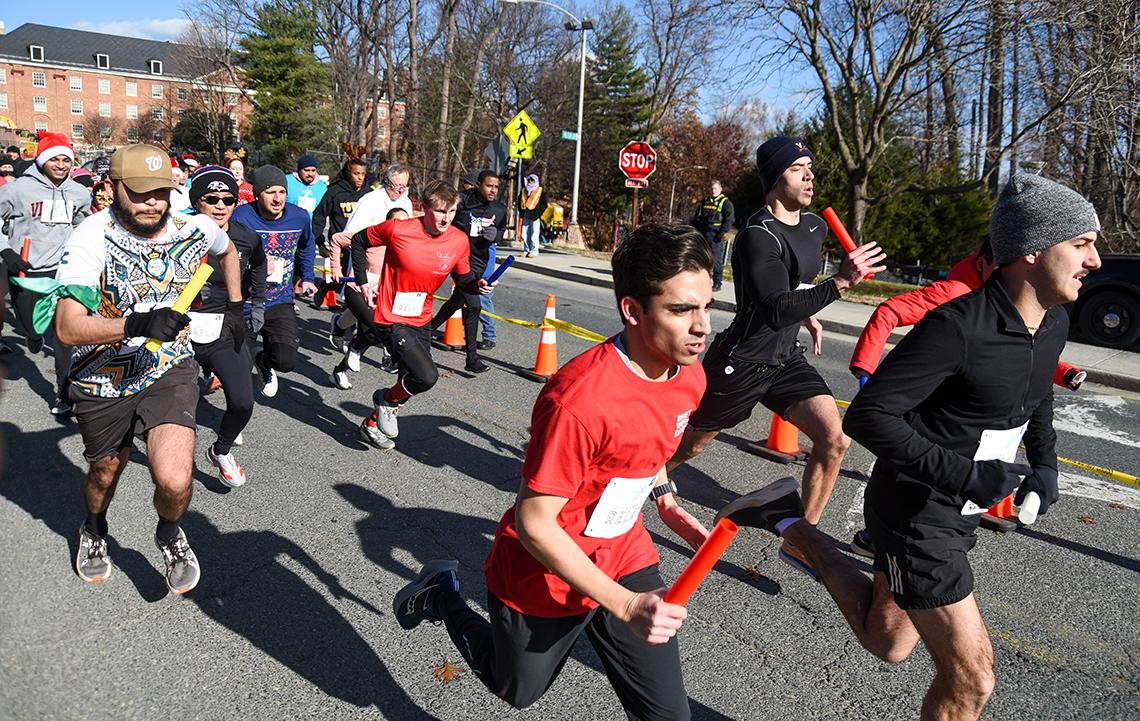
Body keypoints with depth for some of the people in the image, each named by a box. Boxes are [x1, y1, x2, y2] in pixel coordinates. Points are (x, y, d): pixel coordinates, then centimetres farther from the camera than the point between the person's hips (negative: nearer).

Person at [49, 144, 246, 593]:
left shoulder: (193, 228, -9)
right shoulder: (93, 237, -20)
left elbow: (227, 250, 18)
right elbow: (67, 328, -27)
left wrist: (234, 307, 16)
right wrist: (137, 324, -41)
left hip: (170, 370, 1)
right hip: (103, 378, 0)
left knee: (174, 481, -21)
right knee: (105, 472, 23)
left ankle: (169, 535, 15)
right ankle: (94, 531, 60)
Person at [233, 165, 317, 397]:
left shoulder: (300, 217, -4)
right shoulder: (241, 217, -16)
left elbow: (307, 247, 19)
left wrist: (307, 278, 18)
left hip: (281, 302, 2)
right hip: (245, 302, -2)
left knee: (286, 361, -15)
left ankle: (264, 362, 23)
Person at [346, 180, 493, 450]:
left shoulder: (459, 241, -7)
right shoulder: (398, 229, -19)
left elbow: (463, 278, 8)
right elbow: (359, 240, -1)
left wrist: (478, 284, -14)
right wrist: (362, 281, -3)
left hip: (421, 321, 6)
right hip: (392, 320, -6)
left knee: (411, 382, 17)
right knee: (427, 377, -24)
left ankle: (372, 425, 43)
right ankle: (388, 400, 9)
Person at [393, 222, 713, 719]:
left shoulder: (689, 375, -9)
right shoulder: (579, 399, -34)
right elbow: (533, 524, -28)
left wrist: (665, 500, 3)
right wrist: (624, 605, -28)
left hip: (623, 557, 6)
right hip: (547, 573, -5)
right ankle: (442, 594, 41)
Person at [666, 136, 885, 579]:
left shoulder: (816, 226, 6)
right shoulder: (758, 236, -21)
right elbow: (777, 311, -32)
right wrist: (840, 283, -38)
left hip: (785, 358, 7)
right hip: (741, 361, -7)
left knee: (834, 438, -9)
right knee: (689, 445, 7)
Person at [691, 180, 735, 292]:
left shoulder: (725, 202, 1)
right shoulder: (704, 202, 18)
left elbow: (729, 219, -6)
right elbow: (697, 217, 23)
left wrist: (722, 233, -15)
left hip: (716, 236, -6)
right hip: (702, 234, 6)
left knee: (716, 260, -6)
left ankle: (717, 283, 0)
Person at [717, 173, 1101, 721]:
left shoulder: (1054, 322, 0)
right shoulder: (957, 325, -28)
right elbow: (866, 417, -28)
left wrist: (1044, 462, 8)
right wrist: (964, 475, -31)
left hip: (960, 511, 9)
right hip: (916, 514, -9)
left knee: (886, 642, 23)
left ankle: (791, 525, 32)